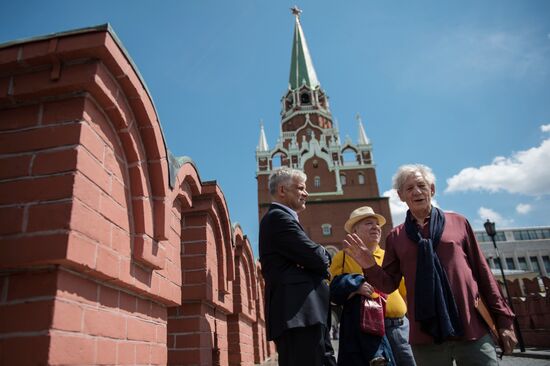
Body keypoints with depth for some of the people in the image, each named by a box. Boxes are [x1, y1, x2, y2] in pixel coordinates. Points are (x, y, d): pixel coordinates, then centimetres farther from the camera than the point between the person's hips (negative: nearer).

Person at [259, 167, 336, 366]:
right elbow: (316, 258, -17)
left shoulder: (282, 218, 24)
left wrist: (320, 257, -2)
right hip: (298, 315, -10)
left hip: (304, 315, 10)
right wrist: (326, 256, 5)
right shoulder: (278, 217, -9)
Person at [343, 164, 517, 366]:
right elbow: (389, 284, 7)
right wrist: (370, 266, -13)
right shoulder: (396, 236, 7)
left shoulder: (458, 222, 6)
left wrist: (504, 319, 7)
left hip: (473, 328, 0)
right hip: (426, 333, 1)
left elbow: (482, 272, 8)